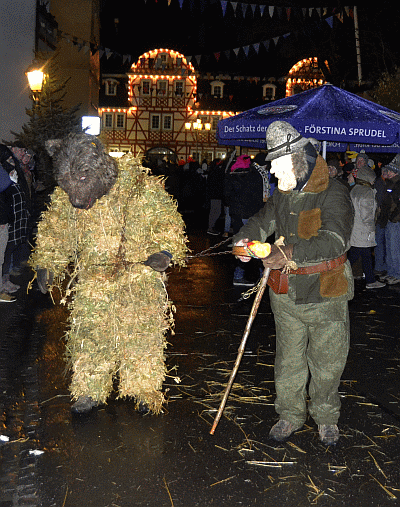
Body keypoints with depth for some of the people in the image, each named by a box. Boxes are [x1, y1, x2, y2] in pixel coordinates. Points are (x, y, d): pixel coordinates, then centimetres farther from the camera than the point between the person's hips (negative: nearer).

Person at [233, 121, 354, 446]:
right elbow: (263, 221, 20)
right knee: (288, 360, 14)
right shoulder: (282, 194, 7)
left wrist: (289, 255, -36)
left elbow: (334, 241, -29)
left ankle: (326, 417, 32)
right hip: (286, 296, 5)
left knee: (327, 362, 9)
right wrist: (245, 239, -3)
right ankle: (291, 414, 33)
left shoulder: (333, 195, -16)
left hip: (325, 296, -5)